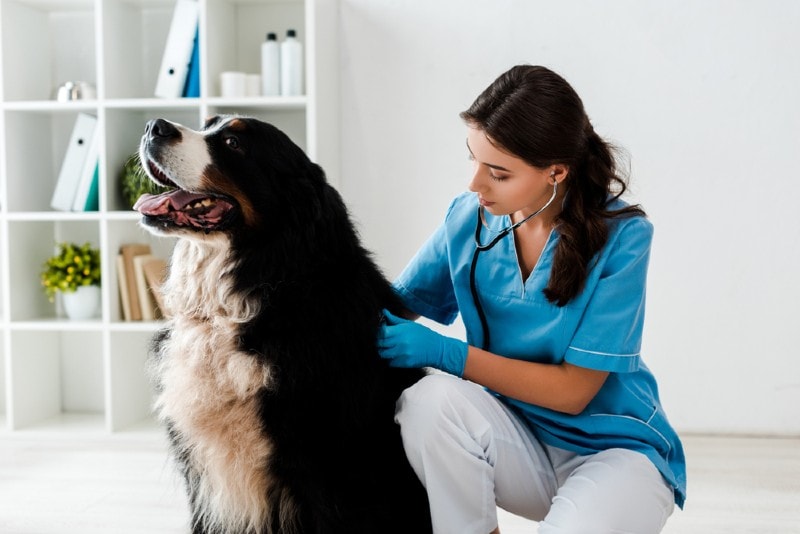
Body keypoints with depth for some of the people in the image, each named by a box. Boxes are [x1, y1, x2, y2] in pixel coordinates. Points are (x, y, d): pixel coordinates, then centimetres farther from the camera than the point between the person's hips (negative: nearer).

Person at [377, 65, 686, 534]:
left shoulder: (622, 236, -17)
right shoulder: (470, 217, -5)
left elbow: (573, 390, -17)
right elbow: (397, 304, 5)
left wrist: (443, 352, -23)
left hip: (614, 448, -3)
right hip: (519, 442, 3)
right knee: (429, 400, -28)